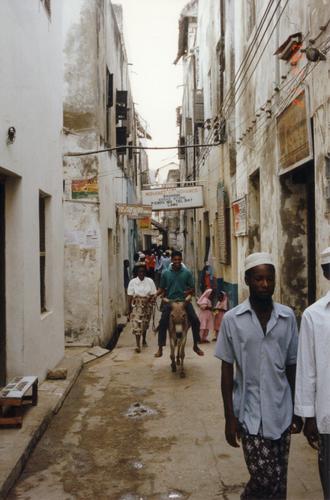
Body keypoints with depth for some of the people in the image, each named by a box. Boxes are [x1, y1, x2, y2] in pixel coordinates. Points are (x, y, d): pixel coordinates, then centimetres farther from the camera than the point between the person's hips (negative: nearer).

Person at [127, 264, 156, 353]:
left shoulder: (150, 281, -3)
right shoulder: (133, 282, -6)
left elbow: (154, 295, 1)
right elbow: (130, 297, -5)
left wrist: (150, 300, -19)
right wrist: (129, 310, -6)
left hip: (147, 306, 2)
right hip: (136, 306, -2)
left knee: (145, 324, 17)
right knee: (137, 325, -11)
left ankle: (144, 340, 42)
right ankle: (138, 345, -9)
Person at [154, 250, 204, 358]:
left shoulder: (187, 273, 3)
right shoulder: (165, 273, 5)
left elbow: (192, 288, 7)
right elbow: (162, 288, 11)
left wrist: (189, 292, -15)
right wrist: (155, 294, -9)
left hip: (184, 300, 0)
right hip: (169, 301, 0)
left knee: (195, 321, -10)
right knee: (162, 323, -12)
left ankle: (196, 345, 9)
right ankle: (160, 348, -1)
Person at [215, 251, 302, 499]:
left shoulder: (288, 316, 0)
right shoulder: (232, 319, -7)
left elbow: (292, 366, 7)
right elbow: (227, 370, -3)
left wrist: (297, 410, 8)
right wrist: (230, 417, -4)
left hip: (281, 412, 3)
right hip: (250, 413, -2)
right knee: (264, 478, -4)